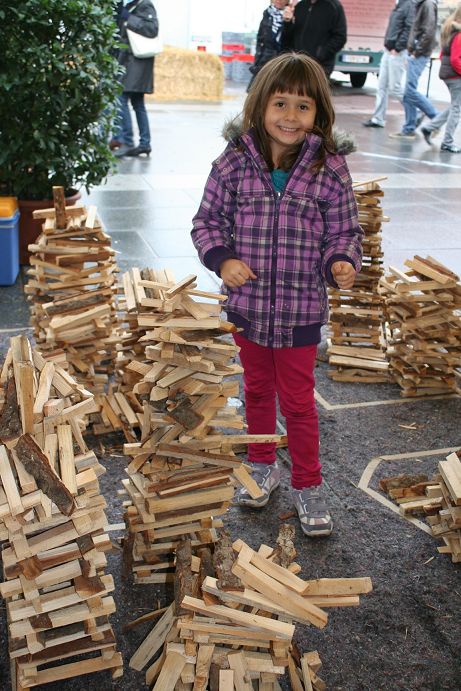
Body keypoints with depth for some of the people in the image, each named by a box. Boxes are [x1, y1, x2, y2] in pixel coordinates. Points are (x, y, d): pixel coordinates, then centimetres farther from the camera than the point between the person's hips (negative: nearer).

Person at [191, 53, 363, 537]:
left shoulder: (330, 170, -8)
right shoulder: (234, 163, -7)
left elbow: (343, 230, 1)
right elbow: (208, 219, 2)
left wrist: (342, 262, -19)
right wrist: (221, 259, -16)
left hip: (301, 310, -2)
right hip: (247, 303, 2)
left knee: (298, 401, 9)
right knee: (257, 390, 20)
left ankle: (307, 485, 28)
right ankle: (262, 466, 42)